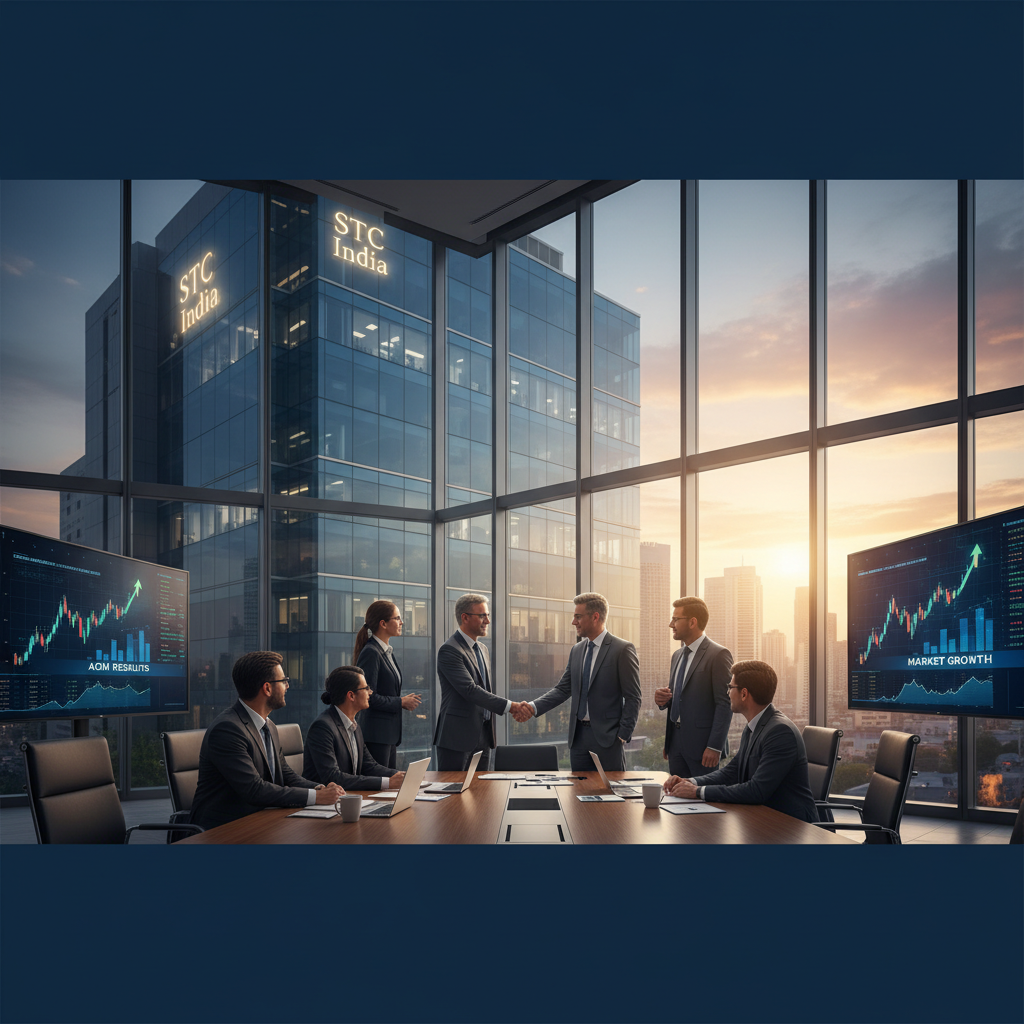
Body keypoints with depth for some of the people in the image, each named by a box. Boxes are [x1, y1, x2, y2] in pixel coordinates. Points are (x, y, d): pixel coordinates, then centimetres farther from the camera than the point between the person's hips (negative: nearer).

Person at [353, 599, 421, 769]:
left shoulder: (387, 651, 15)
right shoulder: (371, 653, -15)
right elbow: (369, 697, -20)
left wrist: (404, 700, 7)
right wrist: (401, 702, -12)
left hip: (389, 734, 10)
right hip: (375, 734, -10)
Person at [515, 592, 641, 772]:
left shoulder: (622, 649, -7)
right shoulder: (576, 651, 12)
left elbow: (633, 698, -8)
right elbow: (562, 689, 9)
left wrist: (623, 736, -12)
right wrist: (533, 707, -7)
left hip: (607, 737, -6)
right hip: (578, 735, 6)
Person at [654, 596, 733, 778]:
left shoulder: (718, 655, -10)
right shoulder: (677, 655, 15)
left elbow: (725, 704, -14)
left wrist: (714, 747, -18)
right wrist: (662, 700, 1)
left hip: (701, 743, -7)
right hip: (675, 742, 7)